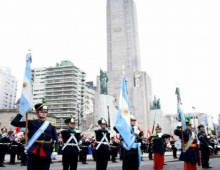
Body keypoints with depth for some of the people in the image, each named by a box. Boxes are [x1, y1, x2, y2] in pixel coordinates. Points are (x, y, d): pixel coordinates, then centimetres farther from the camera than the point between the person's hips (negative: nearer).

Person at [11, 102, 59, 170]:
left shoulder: (51, 125, 5)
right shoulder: (31, 123, 3)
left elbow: (55, 139, 4)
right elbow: (14, 123, -1)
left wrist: (55, 151, -8)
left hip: (46, 154, 1)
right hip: (33, 153, -1)